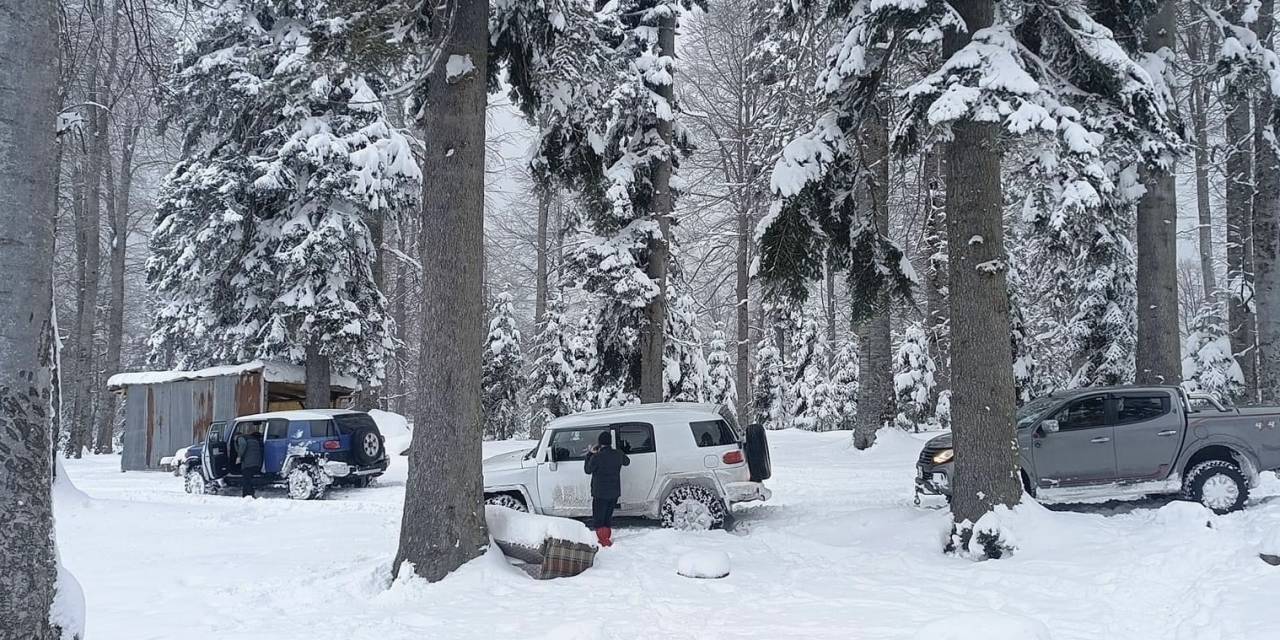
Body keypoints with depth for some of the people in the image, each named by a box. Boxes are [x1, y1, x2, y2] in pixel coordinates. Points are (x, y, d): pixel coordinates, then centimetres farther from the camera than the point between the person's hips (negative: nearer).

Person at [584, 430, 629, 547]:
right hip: (615, 493, 6)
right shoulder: (618, 454, -3)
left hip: (600, 493, -6)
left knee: (598, 520, 4)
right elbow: (627, 462, 19)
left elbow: (588, 470, -4)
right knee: (608, 517, 20)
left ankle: (604, 542, -3)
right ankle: (607, 539, 26)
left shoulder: (596, 457, -19)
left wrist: (590, 454, 5)